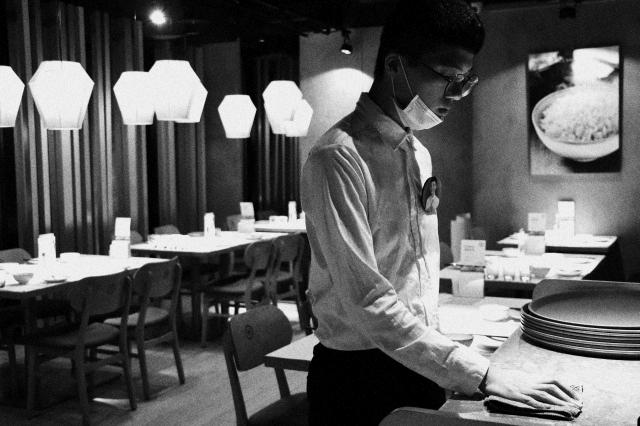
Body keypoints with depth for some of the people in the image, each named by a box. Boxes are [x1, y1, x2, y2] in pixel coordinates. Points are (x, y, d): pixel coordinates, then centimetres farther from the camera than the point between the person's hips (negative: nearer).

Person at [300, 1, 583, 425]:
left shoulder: (419, 153, 7)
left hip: (423, 366, 7)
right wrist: (479, 373, -27)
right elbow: (365, 300, -25)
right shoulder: (338, 158, -19)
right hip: (360, 376, -7)